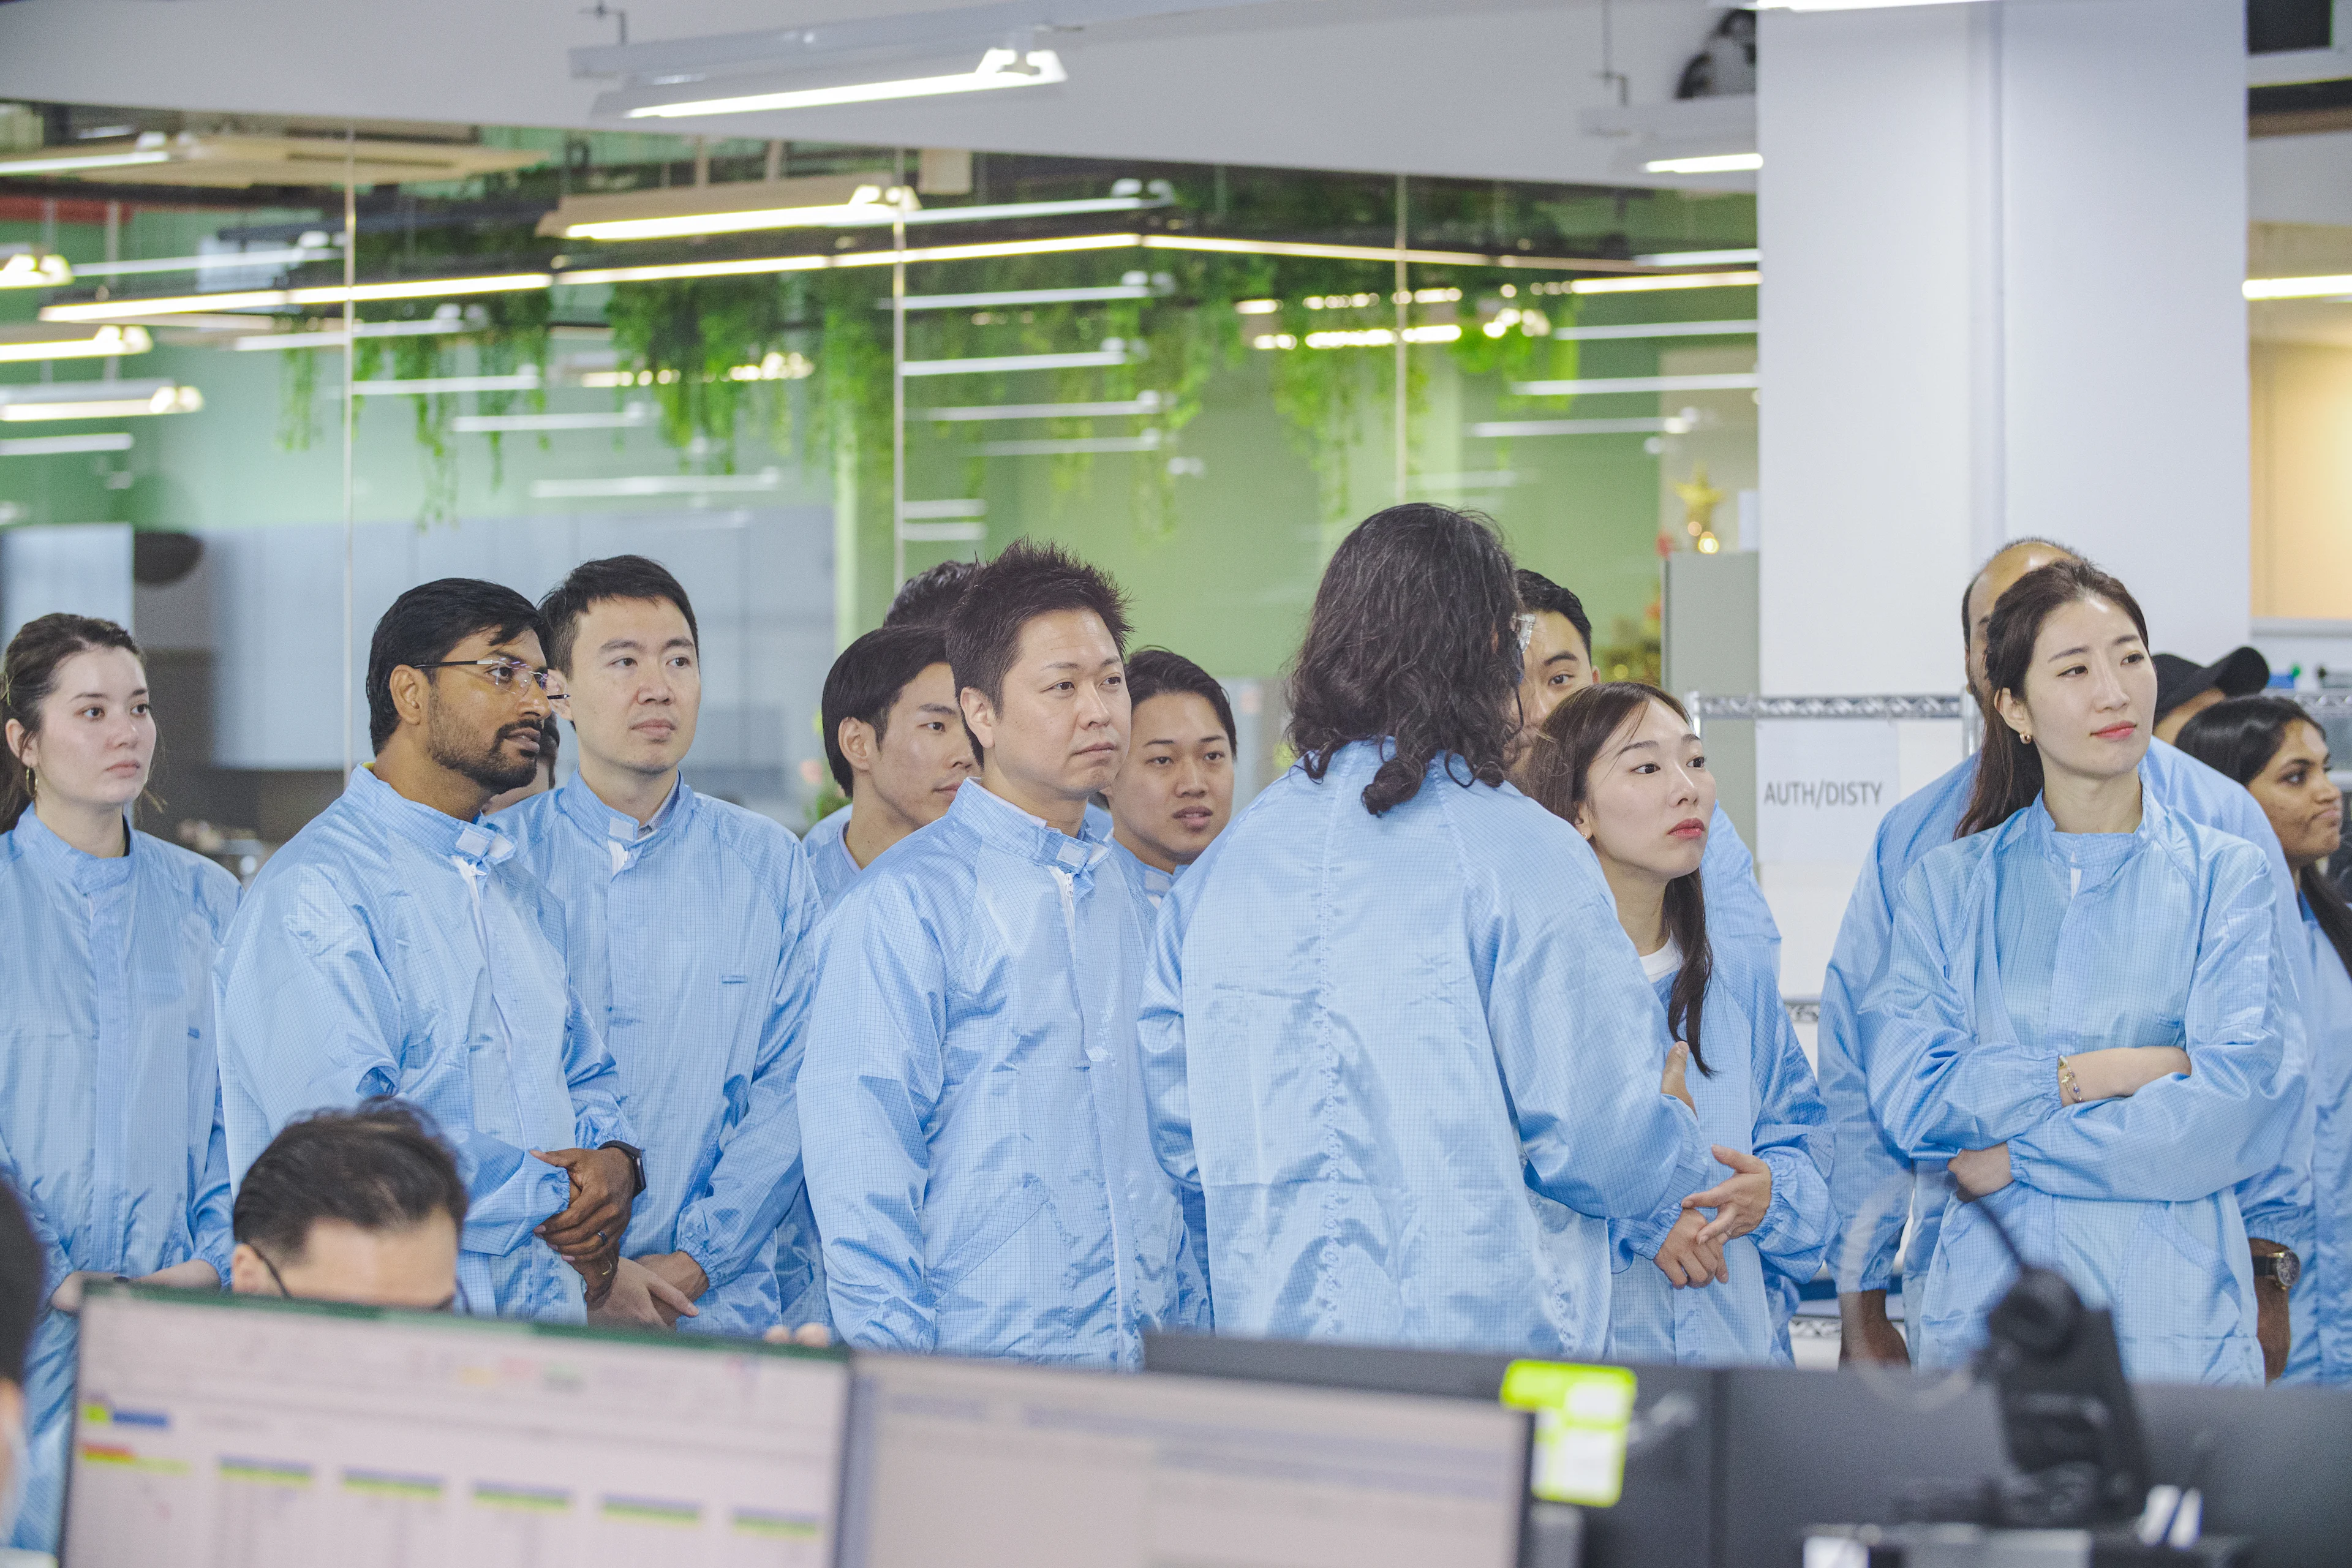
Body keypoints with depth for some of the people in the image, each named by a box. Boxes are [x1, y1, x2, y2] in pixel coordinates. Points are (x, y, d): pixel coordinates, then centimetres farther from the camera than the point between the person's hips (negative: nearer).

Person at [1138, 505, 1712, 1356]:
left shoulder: (1221, 866, 7)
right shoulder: (1523, 856, -10)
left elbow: (1176, 1142, 11)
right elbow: (1601, 1145, -10)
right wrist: (1685, 1148, 13)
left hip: (1271, 1349, 5)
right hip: (1485, 1345, -5)